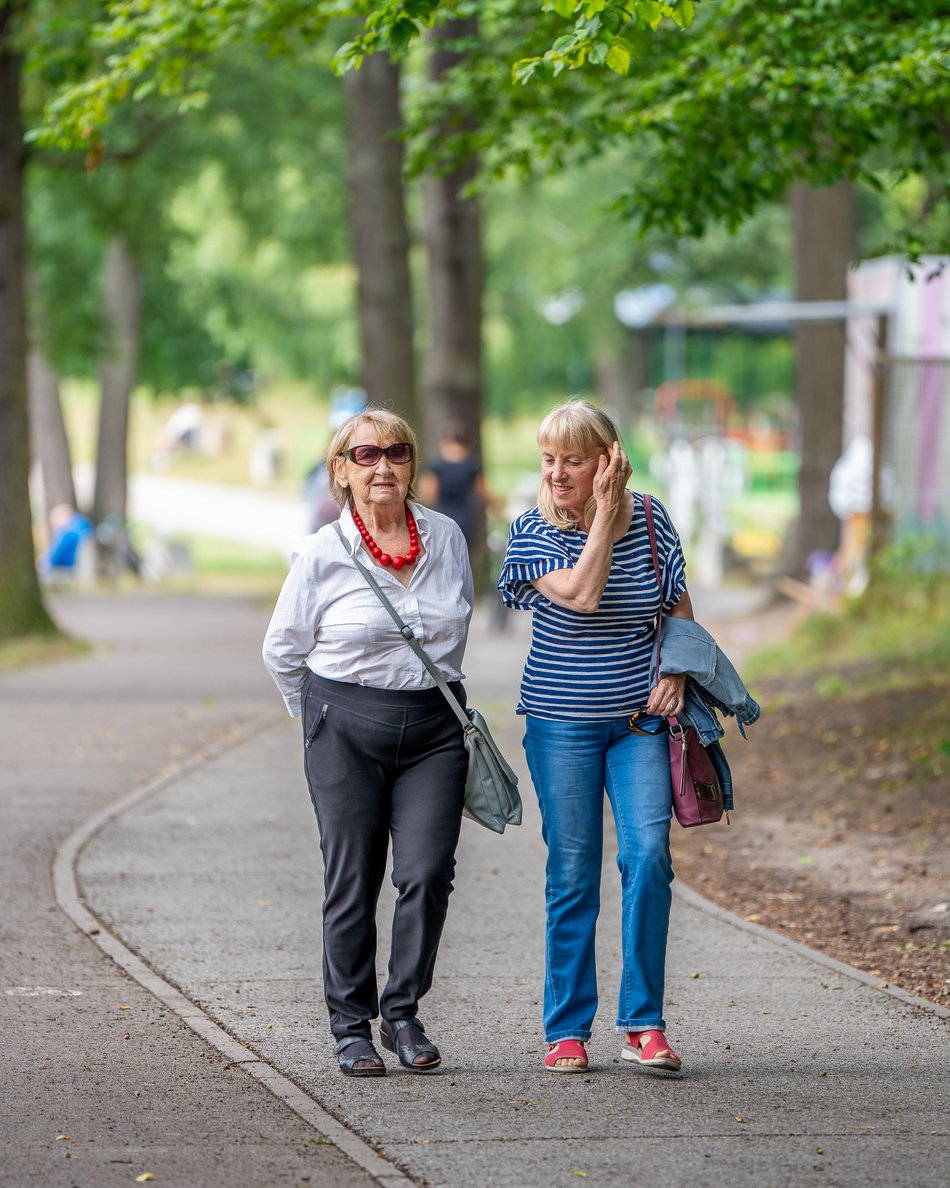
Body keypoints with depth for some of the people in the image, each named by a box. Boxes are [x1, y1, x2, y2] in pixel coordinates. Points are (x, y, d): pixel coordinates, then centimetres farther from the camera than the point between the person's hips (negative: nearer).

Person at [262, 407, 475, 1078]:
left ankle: (403, 1013, 6)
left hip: (434, 727, 2)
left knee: (428, 871, -9)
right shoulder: (324, 554, -5)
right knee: (353, 882, 0)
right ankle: (352, 1027, 12)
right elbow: (283, 650, 7)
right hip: (348, 731, -2)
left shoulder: (447, 538, 4)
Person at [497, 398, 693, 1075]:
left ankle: (644, 1023, -7)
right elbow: (580, 595, -21)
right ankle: (567, 1029, 9)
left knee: (648, 854, -14)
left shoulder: (649, 519, 2)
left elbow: (680, 608, 13)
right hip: (563, 724, -1)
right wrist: (605, 514, -16)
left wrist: (676, 673, -4)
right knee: (572, 873, 0)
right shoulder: (534, 531, -5)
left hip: (640, 721, 1)